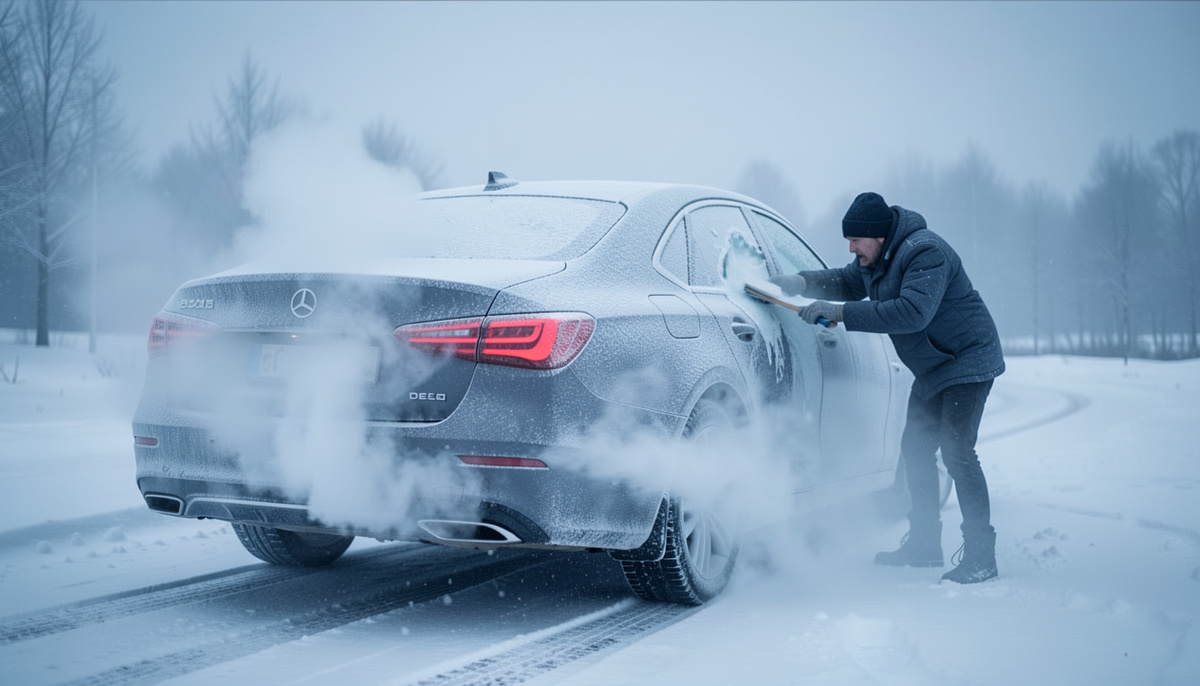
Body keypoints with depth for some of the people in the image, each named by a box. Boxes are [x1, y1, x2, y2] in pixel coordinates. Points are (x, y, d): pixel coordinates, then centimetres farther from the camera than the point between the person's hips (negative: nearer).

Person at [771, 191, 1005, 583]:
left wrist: (841, 313, -37)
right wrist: (801, 283, 0)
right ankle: (924, 546, 21)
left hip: (968, 362, -10)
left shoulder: (926, 253, -26)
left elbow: (912, 312, -38)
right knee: (916, 449, 11)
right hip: (931, 370, 10)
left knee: (956, 452, -16)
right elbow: (849, 283, 19)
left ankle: (980, 558, -12)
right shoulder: (876, 257, 4)